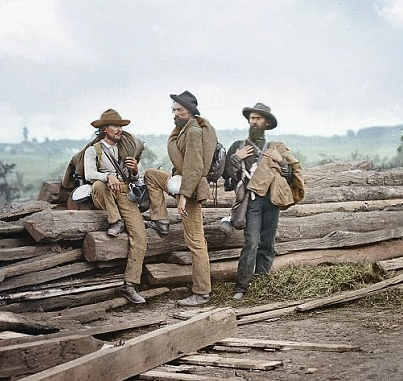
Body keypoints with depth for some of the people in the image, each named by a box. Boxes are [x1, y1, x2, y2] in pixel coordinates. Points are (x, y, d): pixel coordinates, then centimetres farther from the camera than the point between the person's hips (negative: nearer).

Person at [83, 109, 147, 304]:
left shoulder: (125, 149, 22)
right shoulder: (93, 150, 6)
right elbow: (89, 174, -12)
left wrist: (134, 170, 0)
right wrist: (108, 176, -31)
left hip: (126, 194, 3)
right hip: (104, 197, -3)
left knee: (140, 238, -16)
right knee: (99, 185, -41)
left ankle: (130, 286, -14)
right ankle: (115, 221, -18)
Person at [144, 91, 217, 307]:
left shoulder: (194, 132, -18)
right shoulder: (183, 129, 14)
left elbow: (194, 167, -25)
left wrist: (183, 195, -27)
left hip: (191, 187, -10)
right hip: (181, 180, 10)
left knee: (195, 242, -6)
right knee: (150, 175, 22)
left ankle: (202, 293, -2)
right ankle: (161, 221, 17)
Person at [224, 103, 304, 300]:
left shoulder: (276, 148, 17)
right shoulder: (238, 147, 14)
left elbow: (291, 175, 14)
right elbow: (227, 175, 9)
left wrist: (280, 161, -1)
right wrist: (236, 158, -3)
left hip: (272, 199, 2)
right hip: (251, 200, -2)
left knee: (267, 244, 3)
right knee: (251, 242, -15)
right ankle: (241, 286, -13)